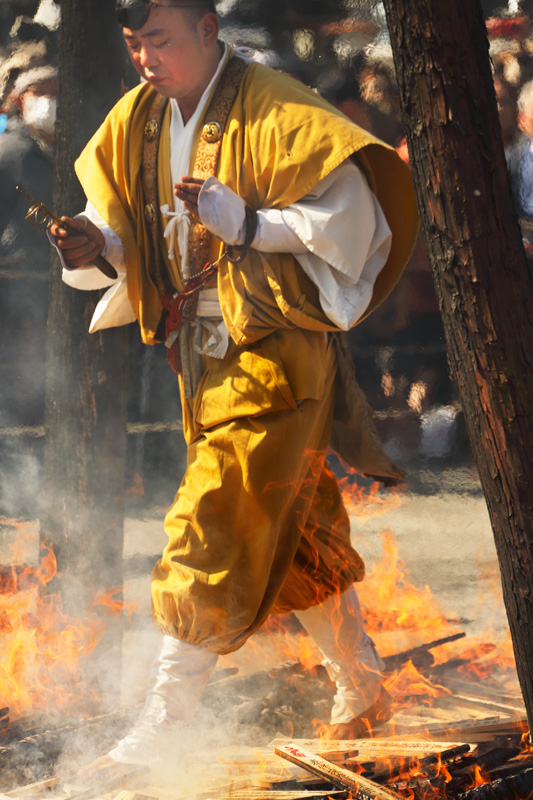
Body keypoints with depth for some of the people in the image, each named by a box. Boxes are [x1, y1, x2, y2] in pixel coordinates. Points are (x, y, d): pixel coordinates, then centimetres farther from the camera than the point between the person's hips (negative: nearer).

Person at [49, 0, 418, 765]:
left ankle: (161, 725, -10)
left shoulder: (272, 112, -14)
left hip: (274, 355, -8)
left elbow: (346, 214, -16)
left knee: (212, 529, -12)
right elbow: (124, 226, 13)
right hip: (201, 356, 8)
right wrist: (93, 242, -9)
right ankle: (363, 692, 32)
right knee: (293, 531, 17)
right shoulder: (137, 121, 8)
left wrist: (243, 222, -24)